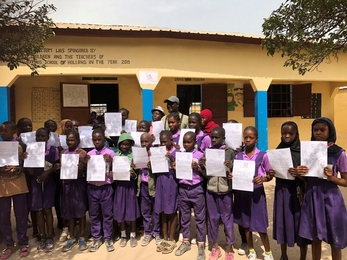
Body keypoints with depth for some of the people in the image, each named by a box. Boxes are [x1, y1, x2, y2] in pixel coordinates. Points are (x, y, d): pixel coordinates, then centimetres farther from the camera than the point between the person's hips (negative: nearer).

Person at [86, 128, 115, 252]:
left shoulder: (110, 153, -3)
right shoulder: (89, 154, 6)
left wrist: (110, 161, -20)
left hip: (105, 188, -3)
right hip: (92, 188, 3)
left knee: (107, 214, 7)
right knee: (93, 214, 11)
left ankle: (108, 239, 21)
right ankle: (96, 239, 25)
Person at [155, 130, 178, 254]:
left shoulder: (176, 153, -6)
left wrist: (171, 159, -23)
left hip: (171, 184, -4)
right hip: (160, 183, 5)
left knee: (172, 211, 6)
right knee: (163, 211, 11)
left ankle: (171, 239, 18)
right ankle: (165, 238, 24)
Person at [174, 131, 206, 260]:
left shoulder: (200, 155, -5)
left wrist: (197, 168, -20)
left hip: (196, 189, -3)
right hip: (183, 189, 4)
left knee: (199, 217, 6)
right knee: (184, 216, 14)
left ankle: (201, 245, 18)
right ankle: (186, 242, 29)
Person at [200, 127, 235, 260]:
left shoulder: (230, 152, -4)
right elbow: (205, 174, 6)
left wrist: (231, 168, -22)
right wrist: (202, 166, -13)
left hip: (226, 190, -2)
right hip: (211, 190, 3)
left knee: (227, 219, 9)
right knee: (212, 218, 12)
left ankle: (229, 248, 25)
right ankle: (215, 247, 28)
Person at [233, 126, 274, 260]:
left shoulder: (263, 156, -6)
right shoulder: (238, 156, 3)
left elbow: (271, 174, -2)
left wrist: (263, 179, -21)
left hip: (256, 192, -3)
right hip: (241, 192, 3)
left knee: (260, 225, 4)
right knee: (245, 223, 13)